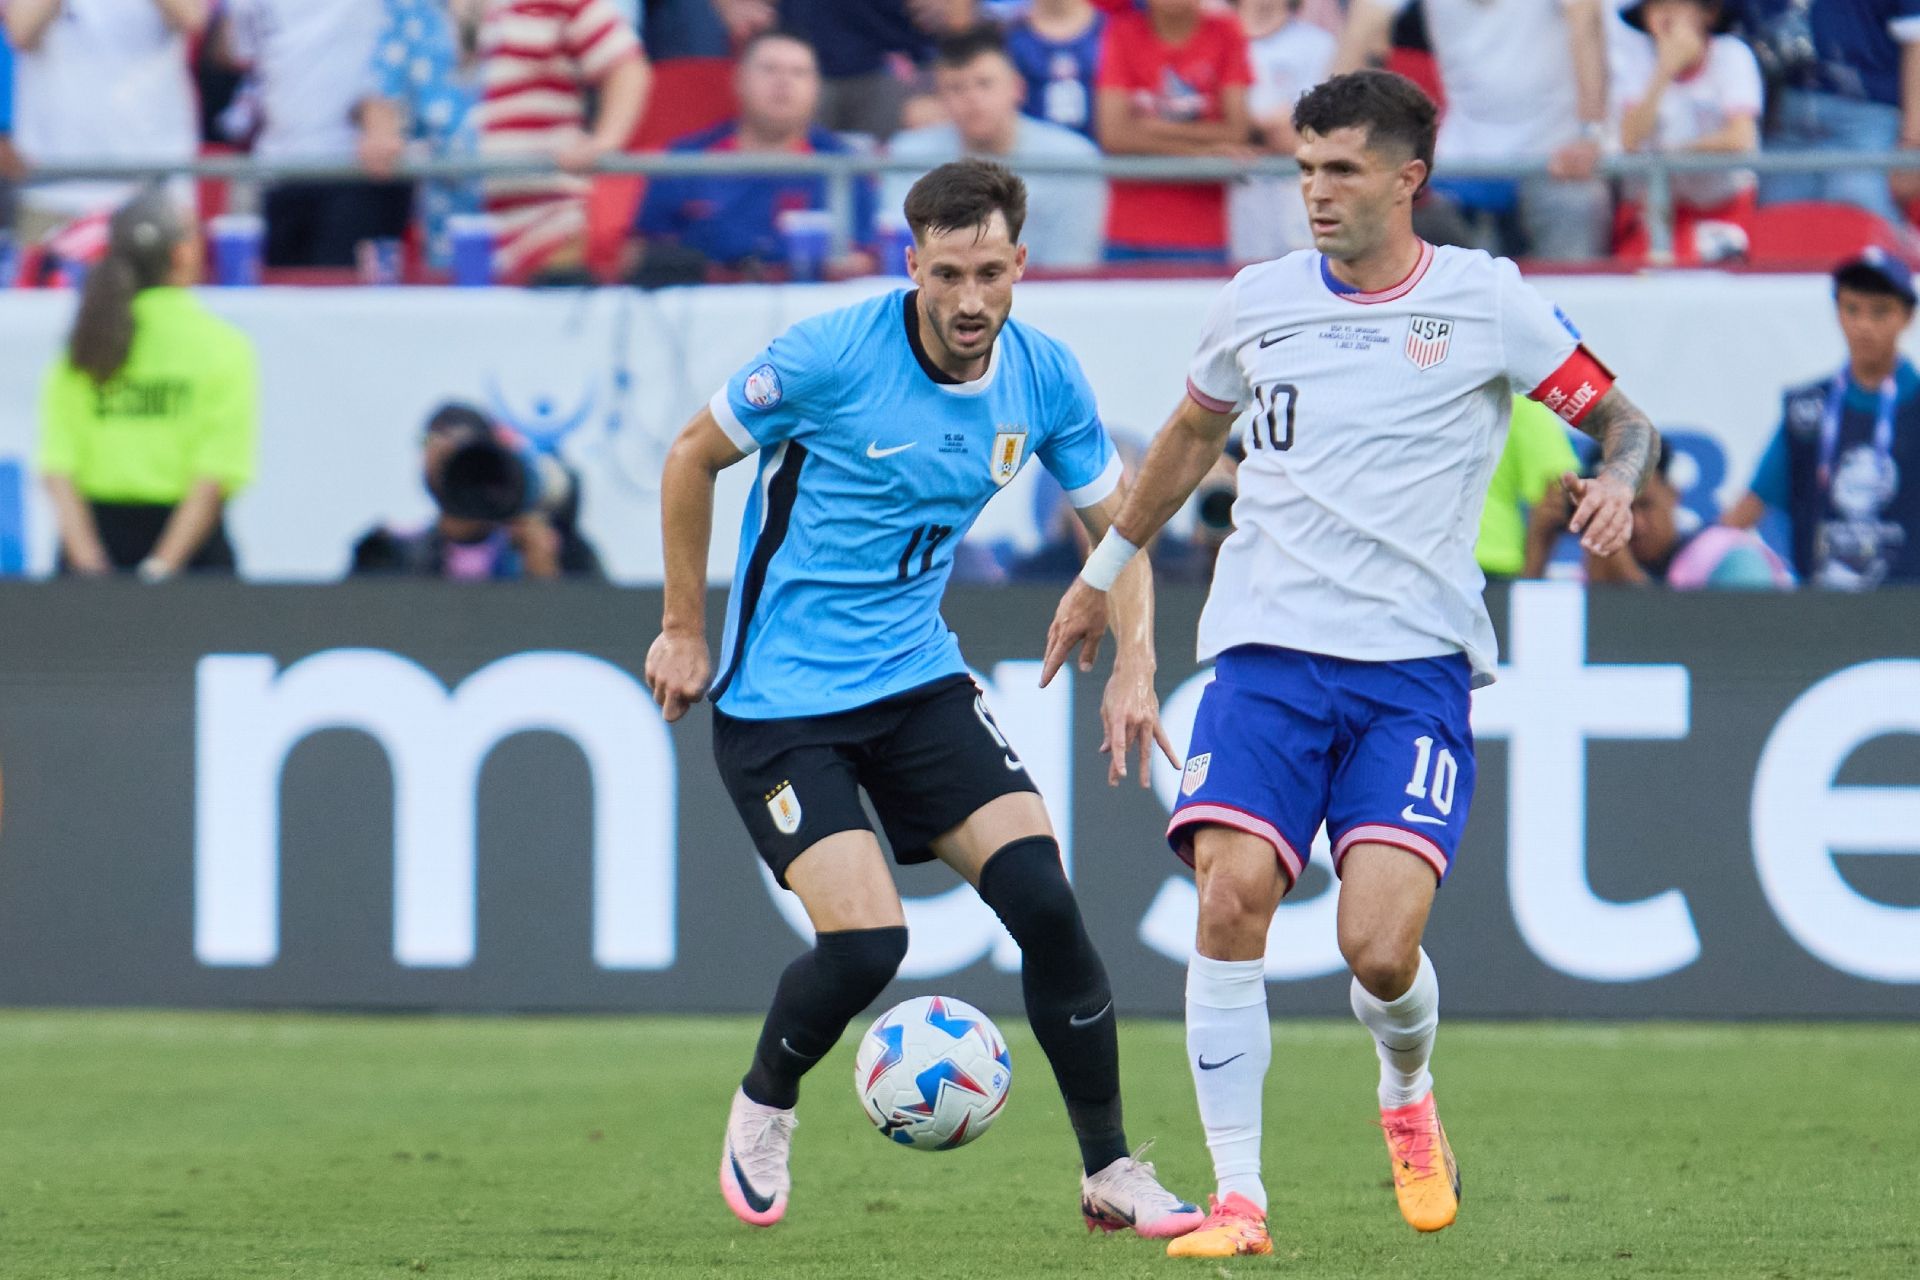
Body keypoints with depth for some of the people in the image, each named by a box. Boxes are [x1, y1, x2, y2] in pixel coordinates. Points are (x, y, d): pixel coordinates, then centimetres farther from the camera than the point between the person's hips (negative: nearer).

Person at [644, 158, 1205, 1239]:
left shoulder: (1044, 379, -4)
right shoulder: (831, 356, -18)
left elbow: (1116, 518, 10)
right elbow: (694, 456, -3)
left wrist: (1133, 668, -4)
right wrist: (685, 630, 2)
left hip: (918, 679, 4)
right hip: (779, 697, -4)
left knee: (1043, 898, -11)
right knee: (865, 941, -17)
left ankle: (1110, 1174, 2)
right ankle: (764, 1111, 15)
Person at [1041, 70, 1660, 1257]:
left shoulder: (1486, 301, 0)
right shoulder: (1259, 303, 9)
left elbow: (1621, 418, 9)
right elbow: (1192, 434, 27)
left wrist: (1617, 482, -14)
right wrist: (1105, 570, 33)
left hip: (1415, 667, -2)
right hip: (1267, 653, 2)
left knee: (1381, 944, -16)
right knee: (1232, 898, -18)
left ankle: (1409, 1097, 21)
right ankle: (1237, 1197, -8)